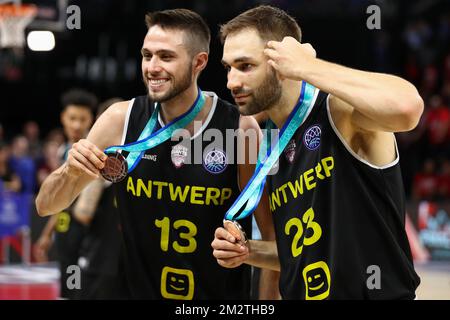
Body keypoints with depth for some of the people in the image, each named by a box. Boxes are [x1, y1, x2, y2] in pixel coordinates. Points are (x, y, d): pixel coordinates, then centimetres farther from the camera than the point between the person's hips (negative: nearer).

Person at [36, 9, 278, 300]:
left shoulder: (240, 129, -16)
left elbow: (273, 235, -8)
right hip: (139, 289, 2)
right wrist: (70, 172, -22)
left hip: (223, 296, -2)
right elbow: (46, 206, -2)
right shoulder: (121, 120, -9)